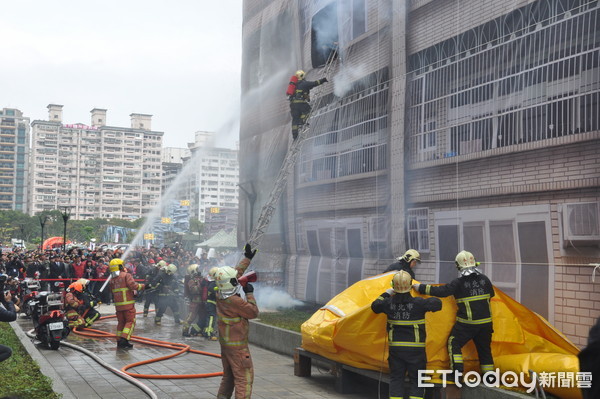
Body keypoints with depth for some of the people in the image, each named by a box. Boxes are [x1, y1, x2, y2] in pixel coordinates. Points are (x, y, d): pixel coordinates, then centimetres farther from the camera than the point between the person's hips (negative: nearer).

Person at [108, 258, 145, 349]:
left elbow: (112, 292, 15)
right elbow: (133, 286, -19)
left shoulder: (112, 279, 10)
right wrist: (143, 286, -7)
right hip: (128, 304, -6)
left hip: (118, 305, 6)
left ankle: (119, 341, 14)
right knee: (130, 321, 0)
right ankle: (124, 339, -13)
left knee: (121, 322, 15)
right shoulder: (126, 275, -9)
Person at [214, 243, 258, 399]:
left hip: (225, 342, 9)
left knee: (228, 376, 20)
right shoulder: (236, 301, -25)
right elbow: (254, 313, -13)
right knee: (244, 377, -7)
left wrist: (247, 258, 19)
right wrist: (249, 294, -4)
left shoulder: (221, 295, 1)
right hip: (237, 345, -9)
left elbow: (235, 273, 12)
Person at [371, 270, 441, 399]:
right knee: (416, 379, 7)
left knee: (396, 378, 12)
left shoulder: (388, 303, -4)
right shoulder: (418, 303, -15)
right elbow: (437, 304, -9)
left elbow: (374, 306, 14)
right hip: (415, 349, -3)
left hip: (395, 348, 3)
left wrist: (386, 294, 27)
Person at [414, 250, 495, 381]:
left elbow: (441, 291, -16)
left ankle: (457, 371, -8)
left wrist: (420, 287, -9)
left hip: (467, 322, -5)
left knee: (454, 343, 4)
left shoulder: (459, 283, -14)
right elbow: (491, 294, 19)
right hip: (486, 321, 5)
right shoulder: (484, 279, 2)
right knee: (484, 348, 16)